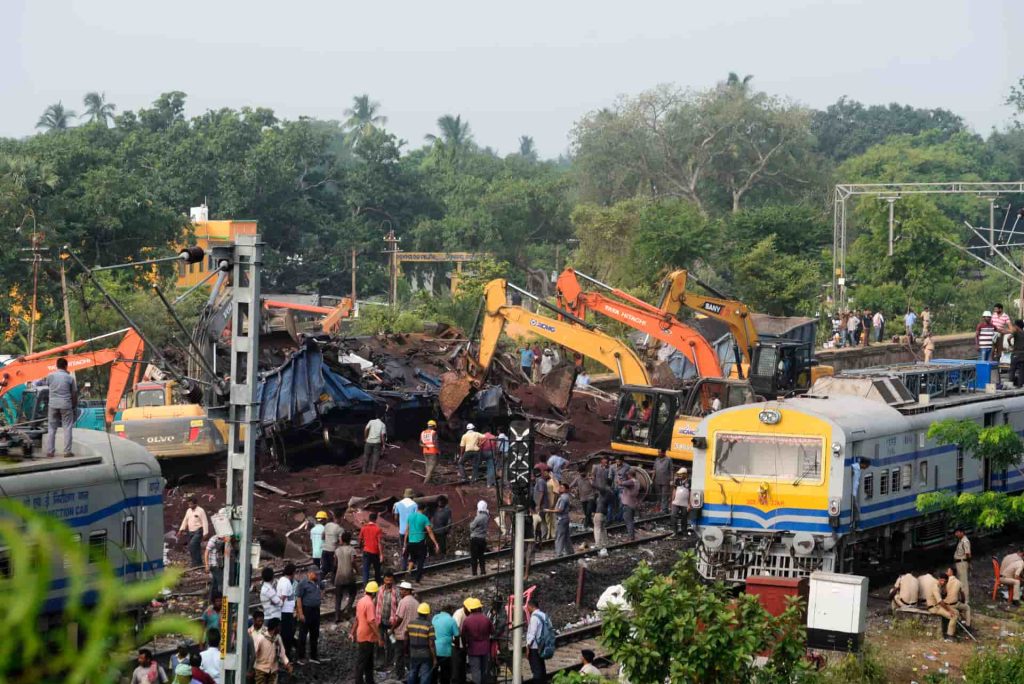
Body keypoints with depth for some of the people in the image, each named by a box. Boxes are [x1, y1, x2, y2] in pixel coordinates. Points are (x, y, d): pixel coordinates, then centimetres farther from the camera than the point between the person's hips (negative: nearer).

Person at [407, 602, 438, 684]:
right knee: (425, 677, 0)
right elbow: (431, 644, -16)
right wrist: (435, 659, -9)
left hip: (413, 655, 4)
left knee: (412, 675, 17)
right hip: (425, 656, -4)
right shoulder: (429, 626, -15)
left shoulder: (410, 624, -1)